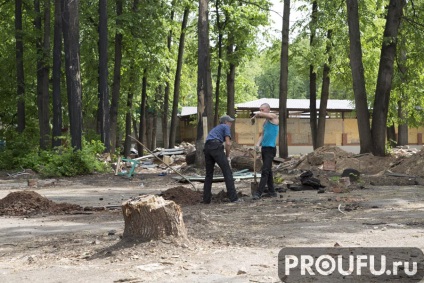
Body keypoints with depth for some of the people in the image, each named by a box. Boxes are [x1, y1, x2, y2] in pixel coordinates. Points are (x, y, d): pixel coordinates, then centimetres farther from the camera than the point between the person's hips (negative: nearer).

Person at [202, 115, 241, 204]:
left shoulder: (215, 129, 36)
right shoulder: (226, 127, 14)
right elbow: (228, 143, -1)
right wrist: (227, 156, 10)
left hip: (207, 148, 7)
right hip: (216, 147, -7)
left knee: (209, 174, 15)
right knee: (227, 172, -5)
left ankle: (206, 199, 12)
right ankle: (233, 197, -11)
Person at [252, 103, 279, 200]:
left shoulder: (273, 117, -5)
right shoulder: (265, 122, 18)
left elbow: (260, 114, -16)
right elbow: (262, 135, 15)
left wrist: (254, 117, 5)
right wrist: (258, 144, -3)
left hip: (270, 148, -9)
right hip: (264, 148, 9)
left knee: (265, 171, -12)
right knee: (268, 171, 11)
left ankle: (259, 193, -16)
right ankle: (272, 191, 18)